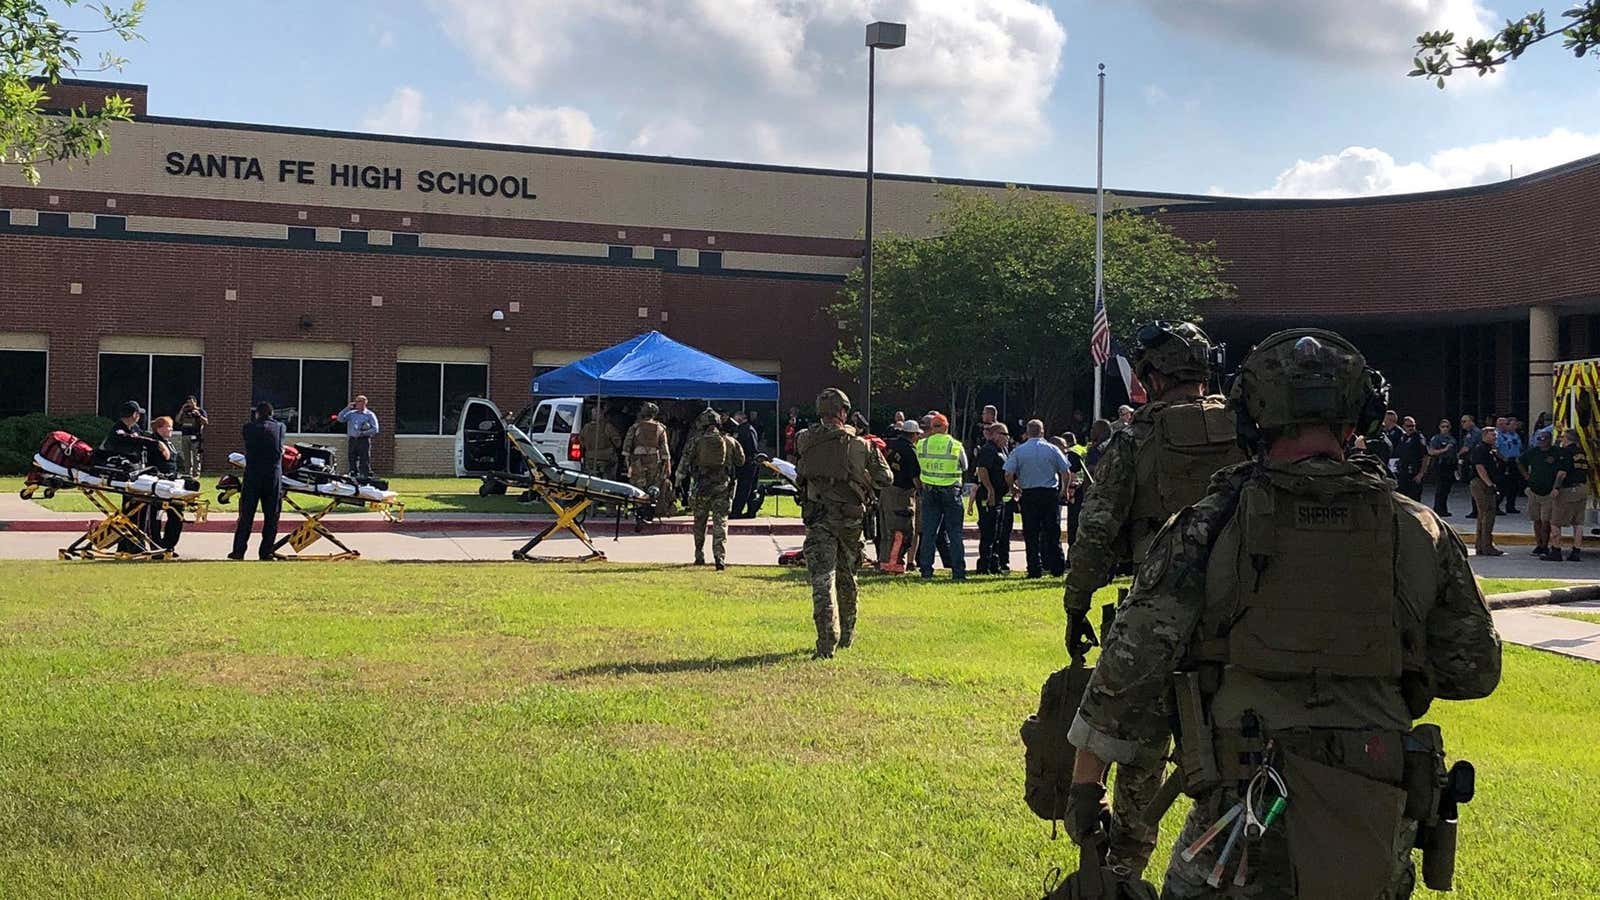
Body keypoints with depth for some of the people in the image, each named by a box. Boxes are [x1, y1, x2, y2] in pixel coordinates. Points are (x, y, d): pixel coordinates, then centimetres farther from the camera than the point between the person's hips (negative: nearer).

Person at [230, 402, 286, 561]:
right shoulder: (279, 427, 4)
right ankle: (266, 552, 5)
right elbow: (280, 450, 10)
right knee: (271, 517, 6)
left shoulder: (249, 427, 2)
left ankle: (239, 551, 8)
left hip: (252, 476, 0)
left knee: (246, 516, 7)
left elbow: (248, 448, 13)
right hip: (274, 475, 0)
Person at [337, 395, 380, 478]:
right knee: (352, 462, 6)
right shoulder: (351, 413, 15)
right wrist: (347, 408, -3)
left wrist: (363, 433, -14)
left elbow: (375, 430, -4)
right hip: (353, 440, 4)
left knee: (365, 464, -8)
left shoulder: (370, 415, 2)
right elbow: (340, 418, 3)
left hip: (364, 441, -4)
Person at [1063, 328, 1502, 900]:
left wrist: (1084, 784, 3)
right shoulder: (1421, 533, 1)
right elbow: (1473, 671, 9)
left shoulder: (1209, 528, -7)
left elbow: (1129, 665, -8)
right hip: (1379, 839, 3)